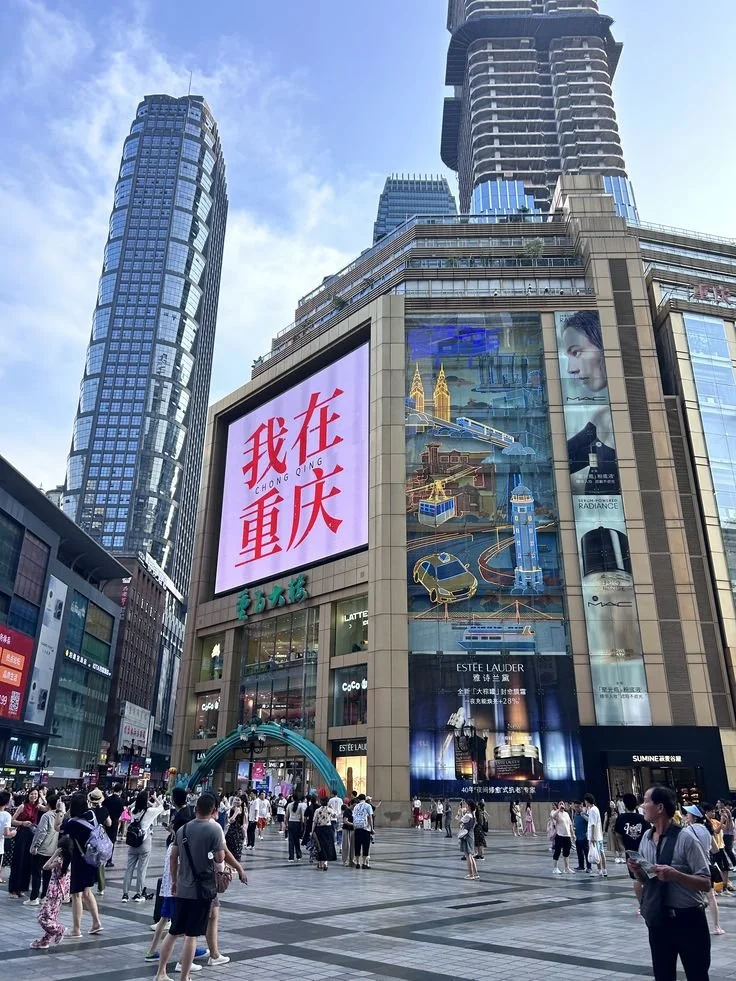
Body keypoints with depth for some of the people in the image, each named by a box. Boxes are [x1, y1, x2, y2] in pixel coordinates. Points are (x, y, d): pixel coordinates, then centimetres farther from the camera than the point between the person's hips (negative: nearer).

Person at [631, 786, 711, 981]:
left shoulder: (686, 840, -18)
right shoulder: (646, 838, 1)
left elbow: (705, 883, -16)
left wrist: (675, 875, -30)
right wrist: (637, 871, -11)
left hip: (688, 919, -6)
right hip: (658, 918, 6)